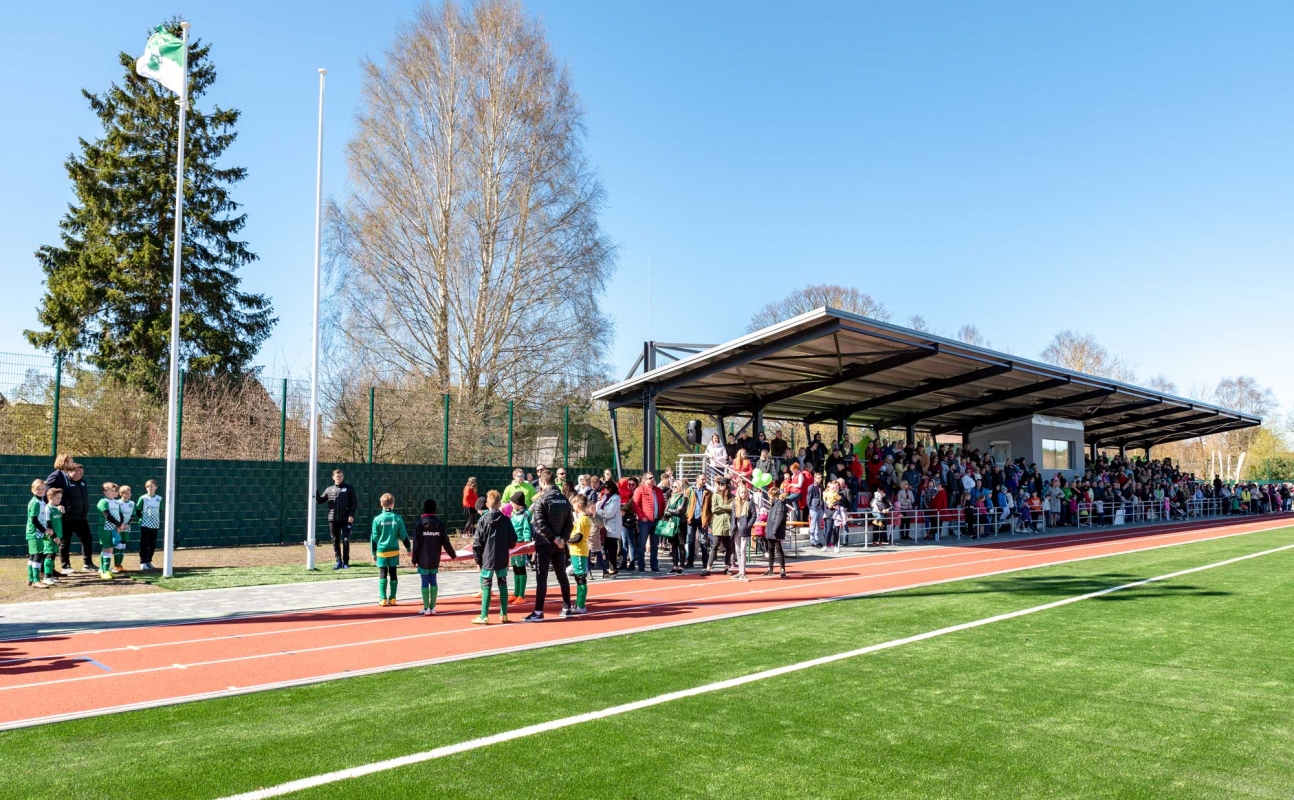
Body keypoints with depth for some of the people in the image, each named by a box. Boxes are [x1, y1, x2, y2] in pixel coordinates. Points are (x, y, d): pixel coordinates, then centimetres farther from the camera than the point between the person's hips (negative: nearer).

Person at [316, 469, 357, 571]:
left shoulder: (349, 488, 4)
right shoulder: (329, 489, 12)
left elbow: (354, 502, 0)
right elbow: (319, 500, 13)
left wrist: (351, 515, -11)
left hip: (345, 519, -3)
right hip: (333, 520, 3)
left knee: (345, 540, -4)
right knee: (335, 541, 6)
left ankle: (346, 562, 4)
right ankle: (338, 561, 15)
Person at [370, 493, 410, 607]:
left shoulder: (377, 519, -7)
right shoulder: (397, 518, -3)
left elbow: (374, 537, -2)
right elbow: (404, 535, 1)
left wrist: (374, 553, 7)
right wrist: (409, 548, 13)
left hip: (382, 551, -1)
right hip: (394, 550, 1)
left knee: (383, 575, 5)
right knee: (393, 574, 8)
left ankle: (383, 599, 2)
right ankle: (392, 598, 9)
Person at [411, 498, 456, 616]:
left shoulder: (419, 524, -7)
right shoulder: (440, 524, 1)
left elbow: (416, 544, -8)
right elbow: (446, 542, 2)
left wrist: (414, 559, 0)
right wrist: (453, 554, 16)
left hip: (423, 559, -3)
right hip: (435, 559, 3)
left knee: (425, 583, 0)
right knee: (433, 582, 9)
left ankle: (426, 608, 1)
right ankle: (432, 608, 10)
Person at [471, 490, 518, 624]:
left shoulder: (483, 520, -7)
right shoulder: (506, 520, -2)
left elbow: (477, 543, -6)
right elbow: (513, 540, 2)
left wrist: (478, 559, 3)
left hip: (487, 559, -2)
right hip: (503, 559, 2)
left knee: (486, 586, 2)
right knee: (503, 585, 13)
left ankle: (484, 616, 0)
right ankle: (504, 614, 16)